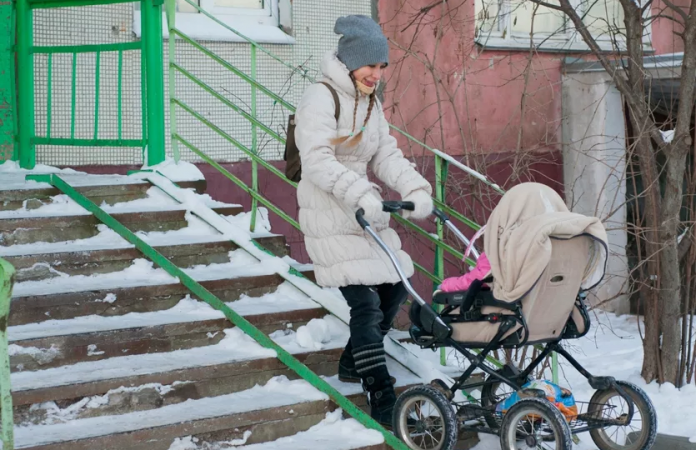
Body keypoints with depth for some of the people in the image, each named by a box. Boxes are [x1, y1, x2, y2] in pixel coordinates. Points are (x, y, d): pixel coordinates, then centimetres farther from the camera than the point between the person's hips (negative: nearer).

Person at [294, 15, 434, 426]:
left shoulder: (371, 103, 14)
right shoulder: (321, 99, -15)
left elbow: (387, 155, 7)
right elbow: (317, 160, -26)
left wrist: (416, 190, -10)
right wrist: (361, 195, -36)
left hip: (368, 213, 9)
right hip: (330, 215, -9)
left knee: (395, 288, 12)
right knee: (365, 300, -15)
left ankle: (353, 364, 31)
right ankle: (383, 399, -12)